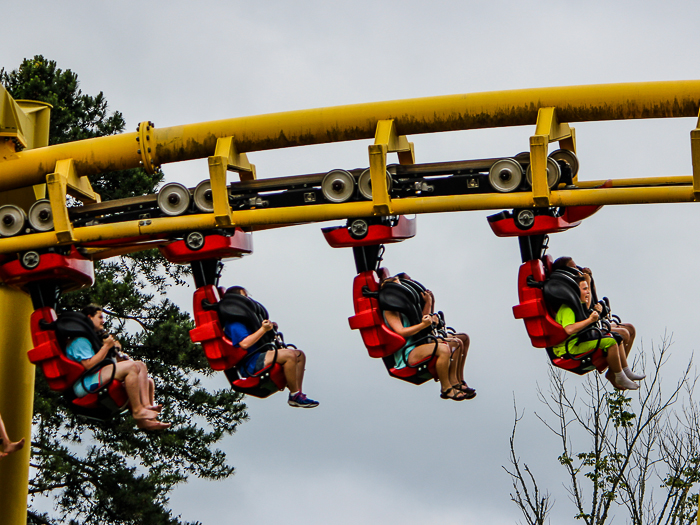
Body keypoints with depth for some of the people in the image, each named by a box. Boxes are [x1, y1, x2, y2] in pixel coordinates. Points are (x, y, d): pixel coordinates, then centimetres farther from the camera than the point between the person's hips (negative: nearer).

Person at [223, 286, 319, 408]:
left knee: (299, 355, 9)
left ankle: (298, 393, -3)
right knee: (289, 355, -29)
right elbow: (244, 343, -25)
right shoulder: (234, 324, -10)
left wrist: (270, 327, 16)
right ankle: (294, 395, -24)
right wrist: (263, 330, -22)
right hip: (250, 364, -11)